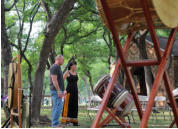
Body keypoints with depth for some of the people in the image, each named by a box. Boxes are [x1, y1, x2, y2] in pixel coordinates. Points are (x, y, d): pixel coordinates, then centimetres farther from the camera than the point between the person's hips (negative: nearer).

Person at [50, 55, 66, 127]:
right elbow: (54, 80, -21)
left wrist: (62, 91, 23)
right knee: (58, 107, -11)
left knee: (56, 107, 12)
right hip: (56, 90, -11)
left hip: (58, 90, 11)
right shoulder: (54, 67, -13)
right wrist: (58, 91, -23)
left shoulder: (58, 67, 20)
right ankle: (55, 124, -9)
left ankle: (55, 123, 16)